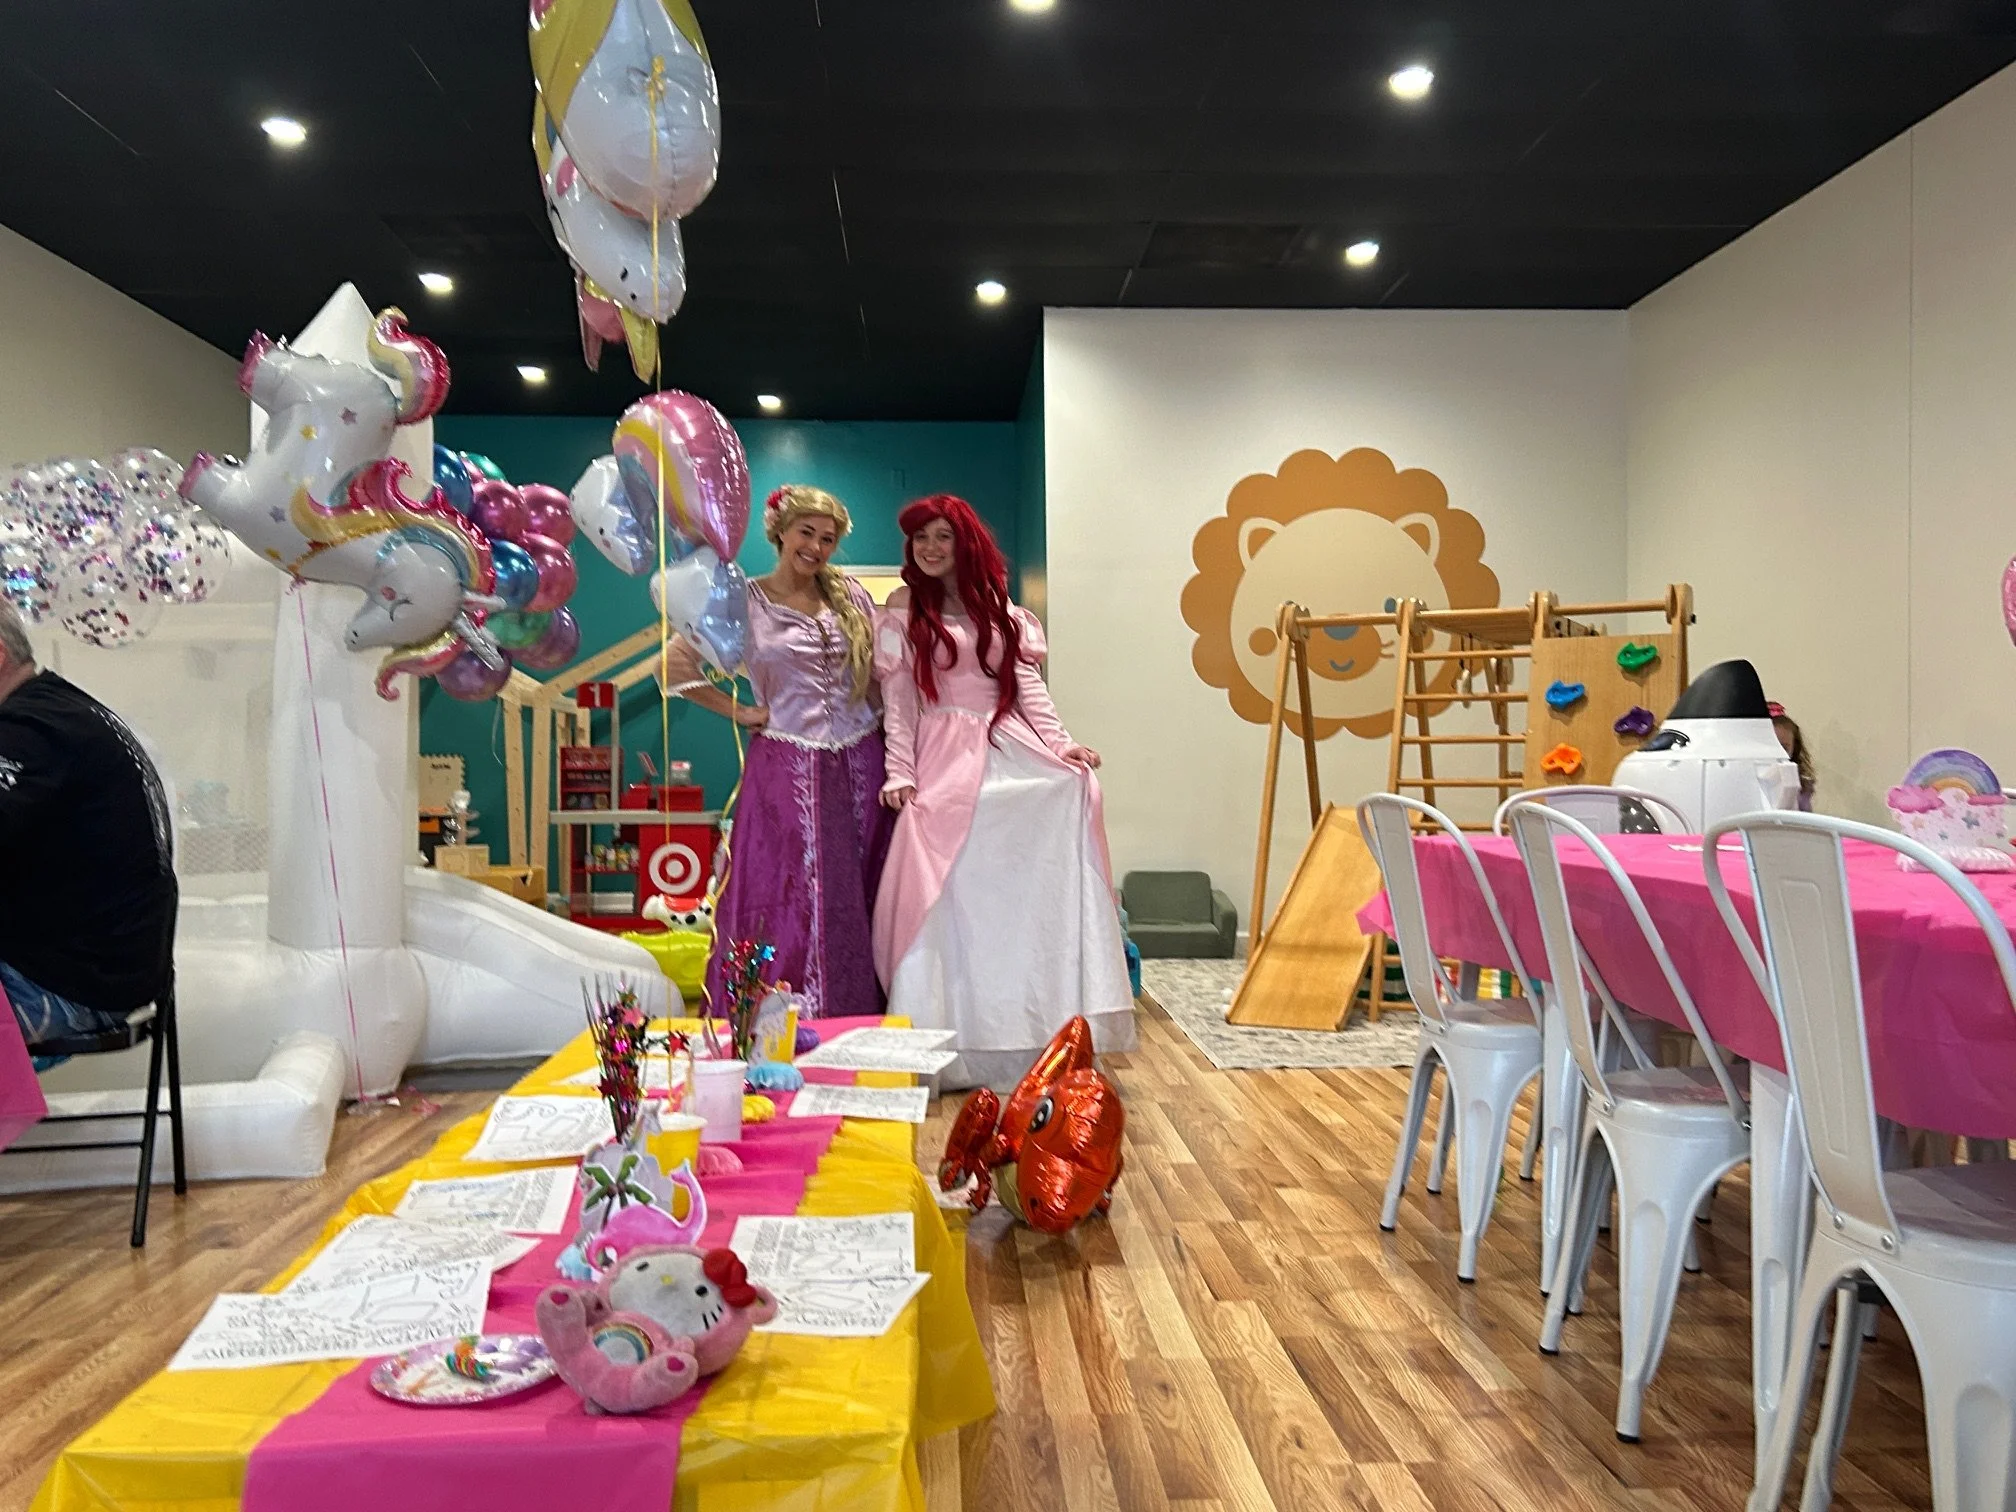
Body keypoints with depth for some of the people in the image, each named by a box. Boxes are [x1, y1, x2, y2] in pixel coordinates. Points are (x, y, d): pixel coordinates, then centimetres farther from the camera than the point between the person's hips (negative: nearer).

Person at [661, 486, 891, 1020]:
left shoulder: (851, 596, 10)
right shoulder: (743, 603, -1)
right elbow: (675, 668, 0)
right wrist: (740, 712, -2)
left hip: (859, 767, 4)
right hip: (787, 769, -3)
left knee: (858, 901, 6)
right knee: (790, 901, -3)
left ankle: (855, 1028, 15)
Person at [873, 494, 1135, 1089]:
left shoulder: (999, 608, 18)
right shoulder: (901, 614, 8)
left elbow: (1028, 684, 11)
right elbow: (896, 702, 3)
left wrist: (1061, 743, -3)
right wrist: (899, 772, -8)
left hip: (1012, 752, 3)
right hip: (944, 761, -3)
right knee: (951, 900, -12)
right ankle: (951, 1045, -2)